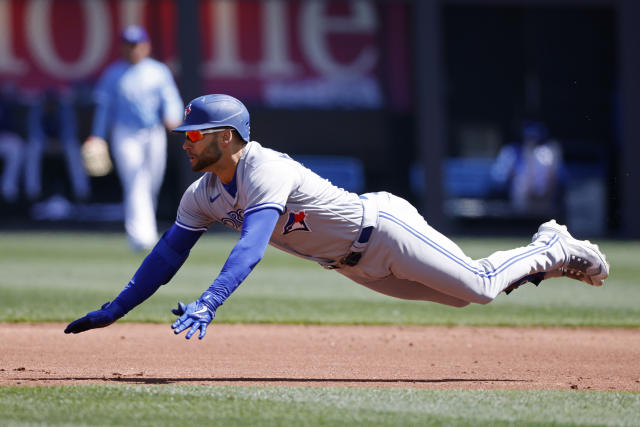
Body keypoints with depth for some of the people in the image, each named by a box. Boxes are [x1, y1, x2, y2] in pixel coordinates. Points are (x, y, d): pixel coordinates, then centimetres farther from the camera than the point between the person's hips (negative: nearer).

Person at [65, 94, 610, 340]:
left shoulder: (265, 170, -30)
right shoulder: (203, 195, -3)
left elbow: (252, 247, -44)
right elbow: (168, 254, 2)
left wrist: (208, 302, -55)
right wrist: (113, 311, -4)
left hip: (381, 228, -8)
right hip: (355, 265, 8)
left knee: (479, 285, -10)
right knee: (460, 295, 16)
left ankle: (555, 251, 16)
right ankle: (544, 244, 34)